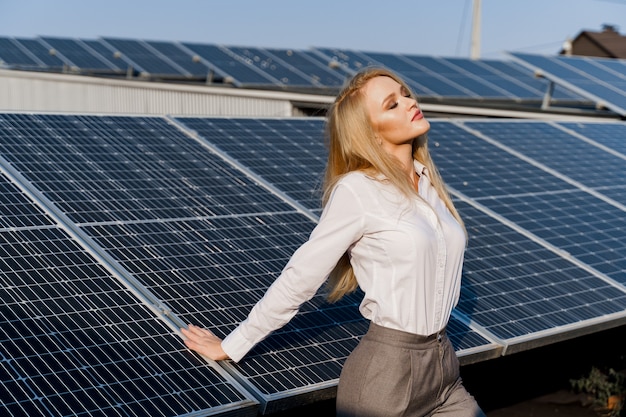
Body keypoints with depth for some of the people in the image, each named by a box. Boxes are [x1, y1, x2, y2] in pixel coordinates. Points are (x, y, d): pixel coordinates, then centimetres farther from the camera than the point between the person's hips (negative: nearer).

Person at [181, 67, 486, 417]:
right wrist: (231, 347, -8)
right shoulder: (357, 191, -16)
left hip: (444, 364, 6)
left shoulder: (429, 180, 4)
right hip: (387, 372, -6)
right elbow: (299, 278, -13)